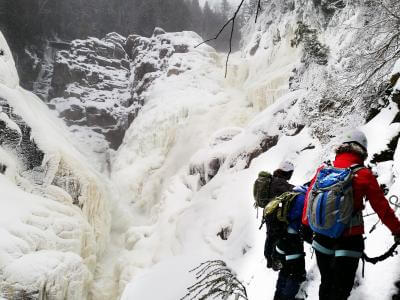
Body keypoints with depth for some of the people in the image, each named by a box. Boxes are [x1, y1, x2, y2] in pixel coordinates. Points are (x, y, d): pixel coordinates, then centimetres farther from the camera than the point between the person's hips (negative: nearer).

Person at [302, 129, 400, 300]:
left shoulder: (323, 170, -2)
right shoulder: (364, 174, -11)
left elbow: (309, 198, 6)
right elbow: (381, 206, -5)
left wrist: (306, 225, 20)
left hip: (322, 237, 4)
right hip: (349, 240, -3)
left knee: (326, 284, 22)